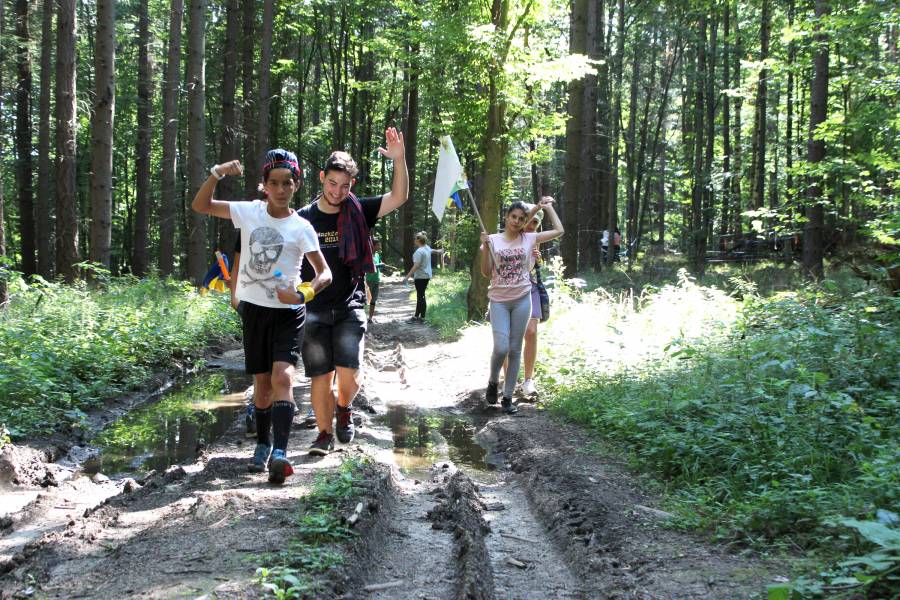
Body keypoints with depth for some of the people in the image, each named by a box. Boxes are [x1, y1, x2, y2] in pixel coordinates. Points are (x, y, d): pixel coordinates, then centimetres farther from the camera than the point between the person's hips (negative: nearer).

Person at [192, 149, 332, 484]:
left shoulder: (301, 227, -6)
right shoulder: (249, 212, 0)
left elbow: (324, 273, -6)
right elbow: (200, 206, 0)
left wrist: (304, 293, -26)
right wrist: (217, 174, -14)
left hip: (287, 312, -3)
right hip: (254, 309, 3)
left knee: (282, 377, -19)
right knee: (262, 382, 11)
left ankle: (279, 453, -27)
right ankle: (263, 444, 28)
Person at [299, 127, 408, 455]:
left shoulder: (358, 212, 0)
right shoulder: (303, 218, 0)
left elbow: (398, 197, -8)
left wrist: (399, 159, -21)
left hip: (350, 307, 0)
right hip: (314, 310, 0)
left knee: (348, 375, -11)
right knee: (320, 376, 2)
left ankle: (344, 407, 21)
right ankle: (325, 434, 18)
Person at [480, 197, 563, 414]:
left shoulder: (529, 239, 4)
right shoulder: (494, 240, 1)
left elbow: (559, 230, 6)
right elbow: (486, 272, -2)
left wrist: (547, 206, 11)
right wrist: (485, 247, -14)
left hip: (522, 300, 1)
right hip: (499, 300, -1)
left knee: (515, 350, 4)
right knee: (501, 348, -14)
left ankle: (508, 397, 12)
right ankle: (493, 382, 16)